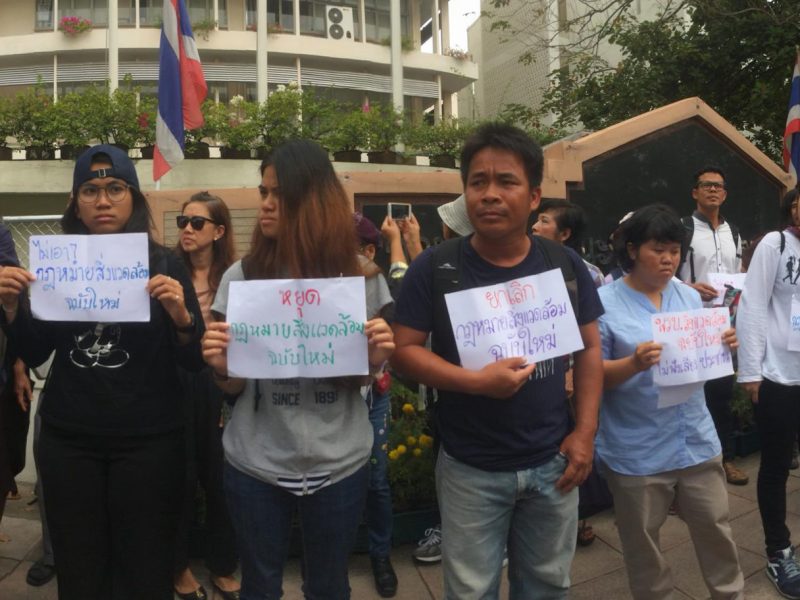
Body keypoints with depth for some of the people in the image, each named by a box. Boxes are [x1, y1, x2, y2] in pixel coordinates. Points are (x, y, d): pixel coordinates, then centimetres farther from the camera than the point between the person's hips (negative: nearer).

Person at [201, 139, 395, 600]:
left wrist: (375, 360, -18)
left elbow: (360, 380, 3)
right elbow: (233, 387, 0)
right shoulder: (241, 275, -4)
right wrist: (221, 368, -21)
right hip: (257, 462, 0)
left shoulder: (358, 273, -4)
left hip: (339, 462, 0)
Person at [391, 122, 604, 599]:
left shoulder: (565, 265, -3)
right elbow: (404, 350, -11)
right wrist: (477, 381, -23)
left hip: (552, 462, 3)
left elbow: (589, 349, 4)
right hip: (471, 470, -2)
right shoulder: (435, 268, -12)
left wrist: (585, 431, -3)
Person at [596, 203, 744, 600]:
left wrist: (724, 346, -8)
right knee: (642, 541, 13)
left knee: (716, 528, 18)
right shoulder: (604, 302, -10)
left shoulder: (689, 297, 7)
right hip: (637, 451, -4)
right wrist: (634, 363, -29)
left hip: (697, 440, 5)